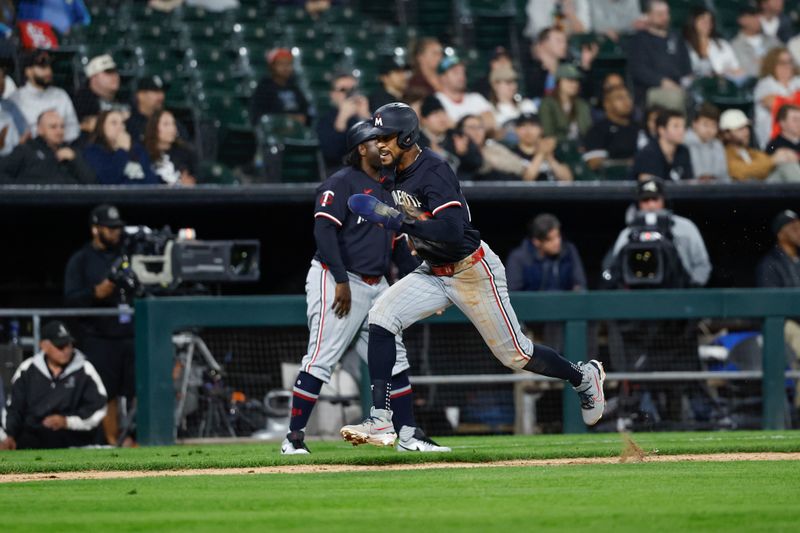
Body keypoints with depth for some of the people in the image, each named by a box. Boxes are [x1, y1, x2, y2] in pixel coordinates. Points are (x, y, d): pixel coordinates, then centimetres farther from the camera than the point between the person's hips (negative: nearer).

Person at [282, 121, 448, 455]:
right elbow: (324, 229, -17)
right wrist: (341, 281, -23)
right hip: (336, 280, -9)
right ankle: (294, 439, -8)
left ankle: (409, 436, 14)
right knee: (321, 360, -11)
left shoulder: (388, 190, 20)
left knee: (394, 360, 8)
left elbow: (397, 243, 24)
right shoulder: (342, 183, -7)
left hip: (376, 287, 9)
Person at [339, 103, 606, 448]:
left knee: (514, 354, 3)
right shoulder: (393, 175, 2)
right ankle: (380, 422, -17)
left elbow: (451, 230, -37)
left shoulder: (433, 172, -26)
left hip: (473, 272, -8)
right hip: (433, 273, 8)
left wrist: (396, 219, -36)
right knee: (380, 319, -14)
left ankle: (584, 377, 31)